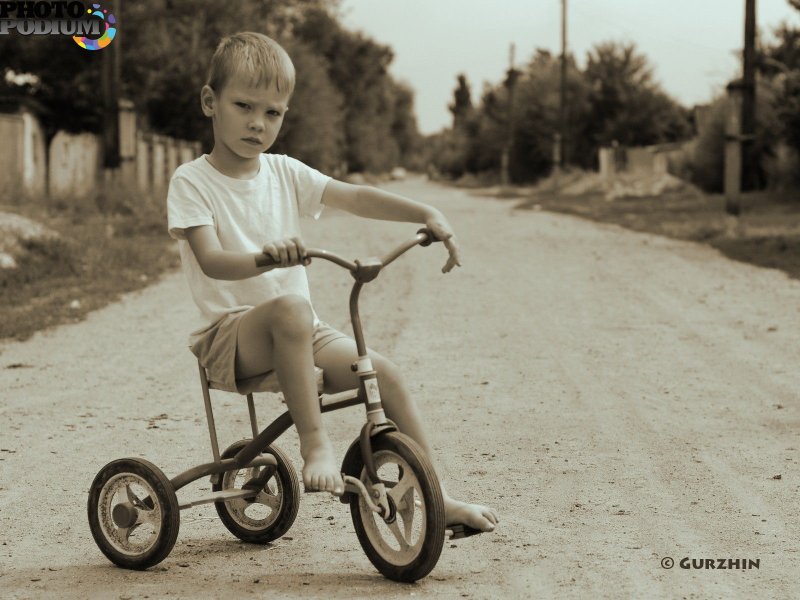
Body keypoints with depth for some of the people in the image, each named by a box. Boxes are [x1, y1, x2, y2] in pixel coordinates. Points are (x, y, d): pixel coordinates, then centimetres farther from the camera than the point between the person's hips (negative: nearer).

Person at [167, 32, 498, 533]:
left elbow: (355, 198, 1)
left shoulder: (284, 173, 10)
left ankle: (438, 498, -7)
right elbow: (212, 261, -20)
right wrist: (263, 255, -41)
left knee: (383, 373, -13)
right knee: (290, 308, -37)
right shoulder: (192, 182, -6)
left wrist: (426, 215, -14)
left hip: (301, 333, 6)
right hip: (230, 333, -5)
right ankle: (315, 444, -32)